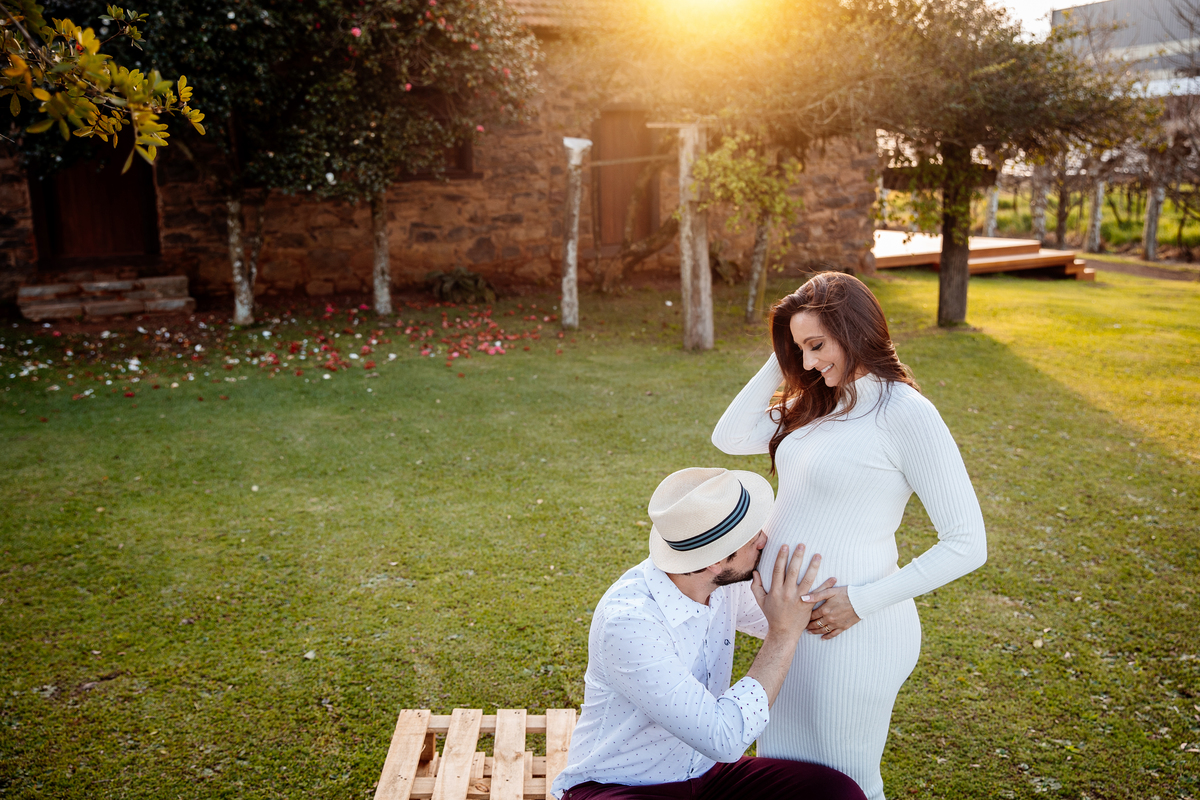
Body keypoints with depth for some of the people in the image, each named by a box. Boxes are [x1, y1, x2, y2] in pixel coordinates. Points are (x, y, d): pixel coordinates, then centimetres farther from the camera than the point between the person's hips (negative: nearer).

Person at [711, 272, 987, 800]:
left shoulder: (905, 412, -17)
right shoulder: (819, 403, 8)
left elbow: (966, 545, -18)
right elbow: (729, 438, 9)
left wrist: (862, 601, -20)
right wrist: (778, 362, 2)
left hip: (848, 632, -7)